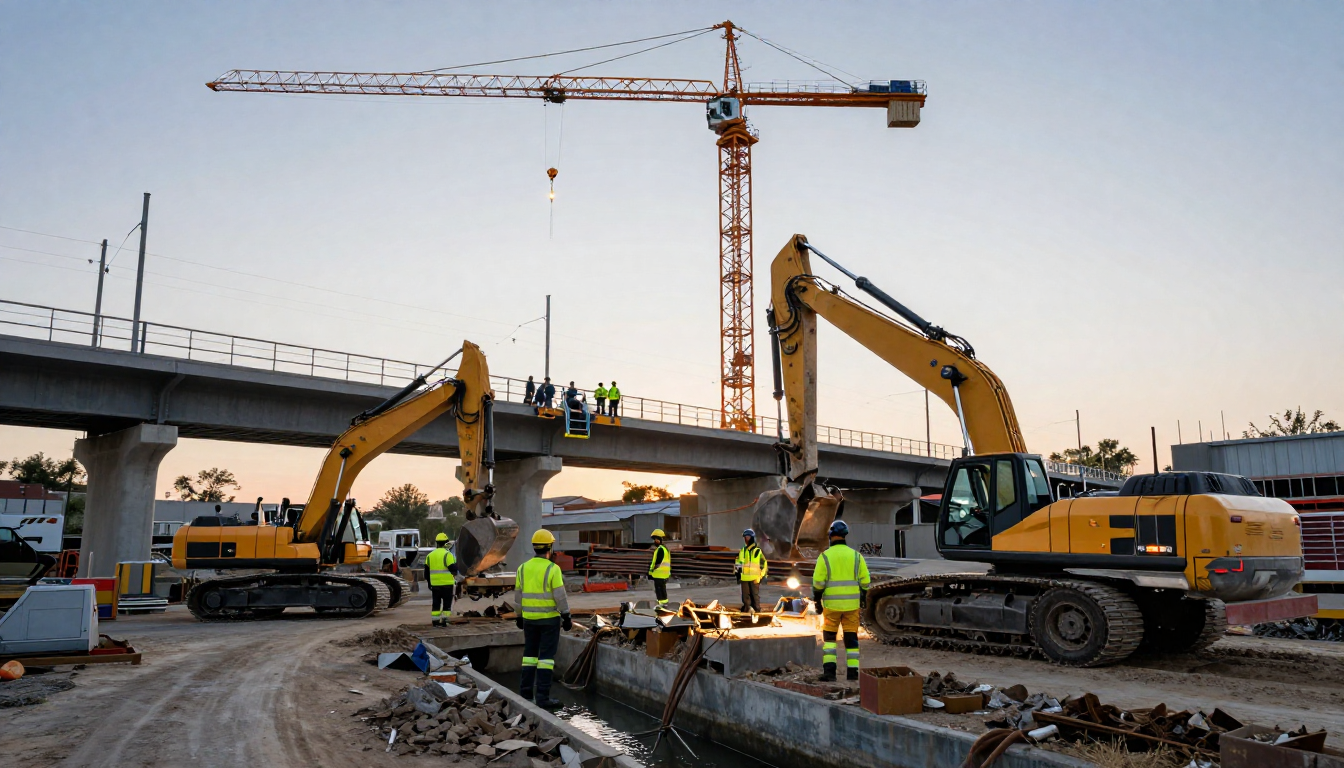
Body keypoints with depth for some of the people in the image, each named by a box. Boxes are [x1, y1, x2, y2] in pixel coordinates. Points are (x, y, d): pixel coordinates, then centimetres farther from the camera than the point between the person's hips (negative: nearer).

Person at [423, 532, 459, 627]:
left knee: (436, 603, 11)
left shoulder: (430, 555, 10)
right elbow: (453, 569, -14)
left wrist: (429, 581, 24)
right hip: (447, 584, -5)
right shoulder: (447, 554, -9)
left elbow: (426, 571, 15)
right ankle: (444, 621, 0)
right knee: (447, 603, 4)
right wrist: (456, 564, 7)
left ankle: (435, 621, 10)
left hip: (435, 584, 5)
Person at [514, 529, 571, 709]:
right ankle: (543, 697, -2)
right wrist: (567, 617, -7)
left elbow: (518, 595, 8)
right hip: (549, 618, -5)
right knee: (546, 656, -1)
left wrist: (519, 617, 18)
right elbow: (560, 596, -15)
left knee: (530, 653, 16)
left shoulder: (523, 568, 2)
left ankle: (525, 692, 18)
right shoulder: (552, 569, -15)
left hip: (529, 618, 5)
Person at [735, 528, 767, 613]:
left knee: (755, 595, -1)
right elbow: (737, 564, 19)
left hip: (755, 578, -4)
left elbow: (764, 564, -1)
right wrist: (738, 574, 11)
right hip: (744, 578, 4)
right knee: (745, 595, 7)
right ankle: (747, 608, 16)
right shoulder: (742, 551, 12)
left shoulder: (758, 551, -2)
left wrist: (761, 576, -6)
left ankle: (757, 610, 5)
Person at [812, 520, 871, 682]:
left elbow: (818, 582, -8)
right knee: (851, 637, 11)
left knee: (829, 636, 10)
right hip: (852, 604, 2)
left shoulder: (825, 556, -6)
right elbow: (865, 581, 3)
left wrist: (817, 601, 2)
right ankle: (852, 671, 11)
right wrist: (862, 598, 17)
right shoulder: (856, 556, 1)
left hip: (832, 604, -2)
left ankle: (829, 670, 0)